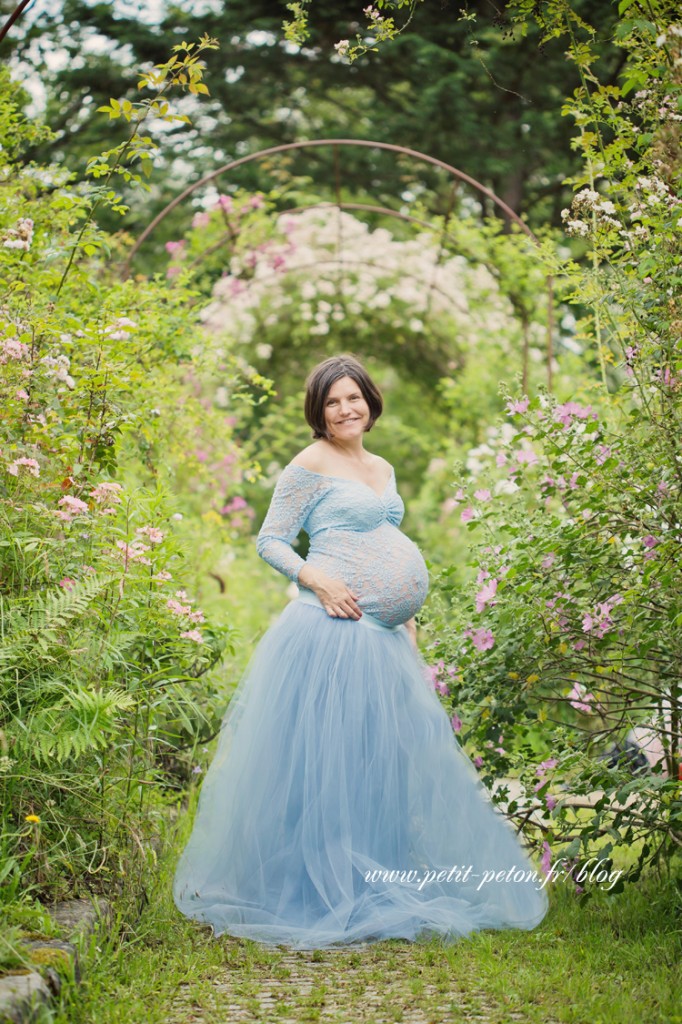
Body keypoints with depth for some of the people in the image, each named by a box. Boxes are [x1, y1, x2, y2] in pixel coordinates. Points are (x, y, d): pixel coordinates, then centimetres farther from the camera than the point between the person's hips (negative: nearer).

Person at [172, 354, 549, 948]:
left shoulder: (384, 469, 19)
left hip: (382, 634, 8)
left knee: (387, 753, 10)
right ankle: (323, 887, 2)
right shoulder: (310, 465, -3)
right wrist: (317, 580, -20)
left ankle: (381, 884, 21)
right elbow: (270, 540, -5)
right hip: (330, 628, -8)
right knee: (325, 757, -6)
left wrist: (408, 622, 17)